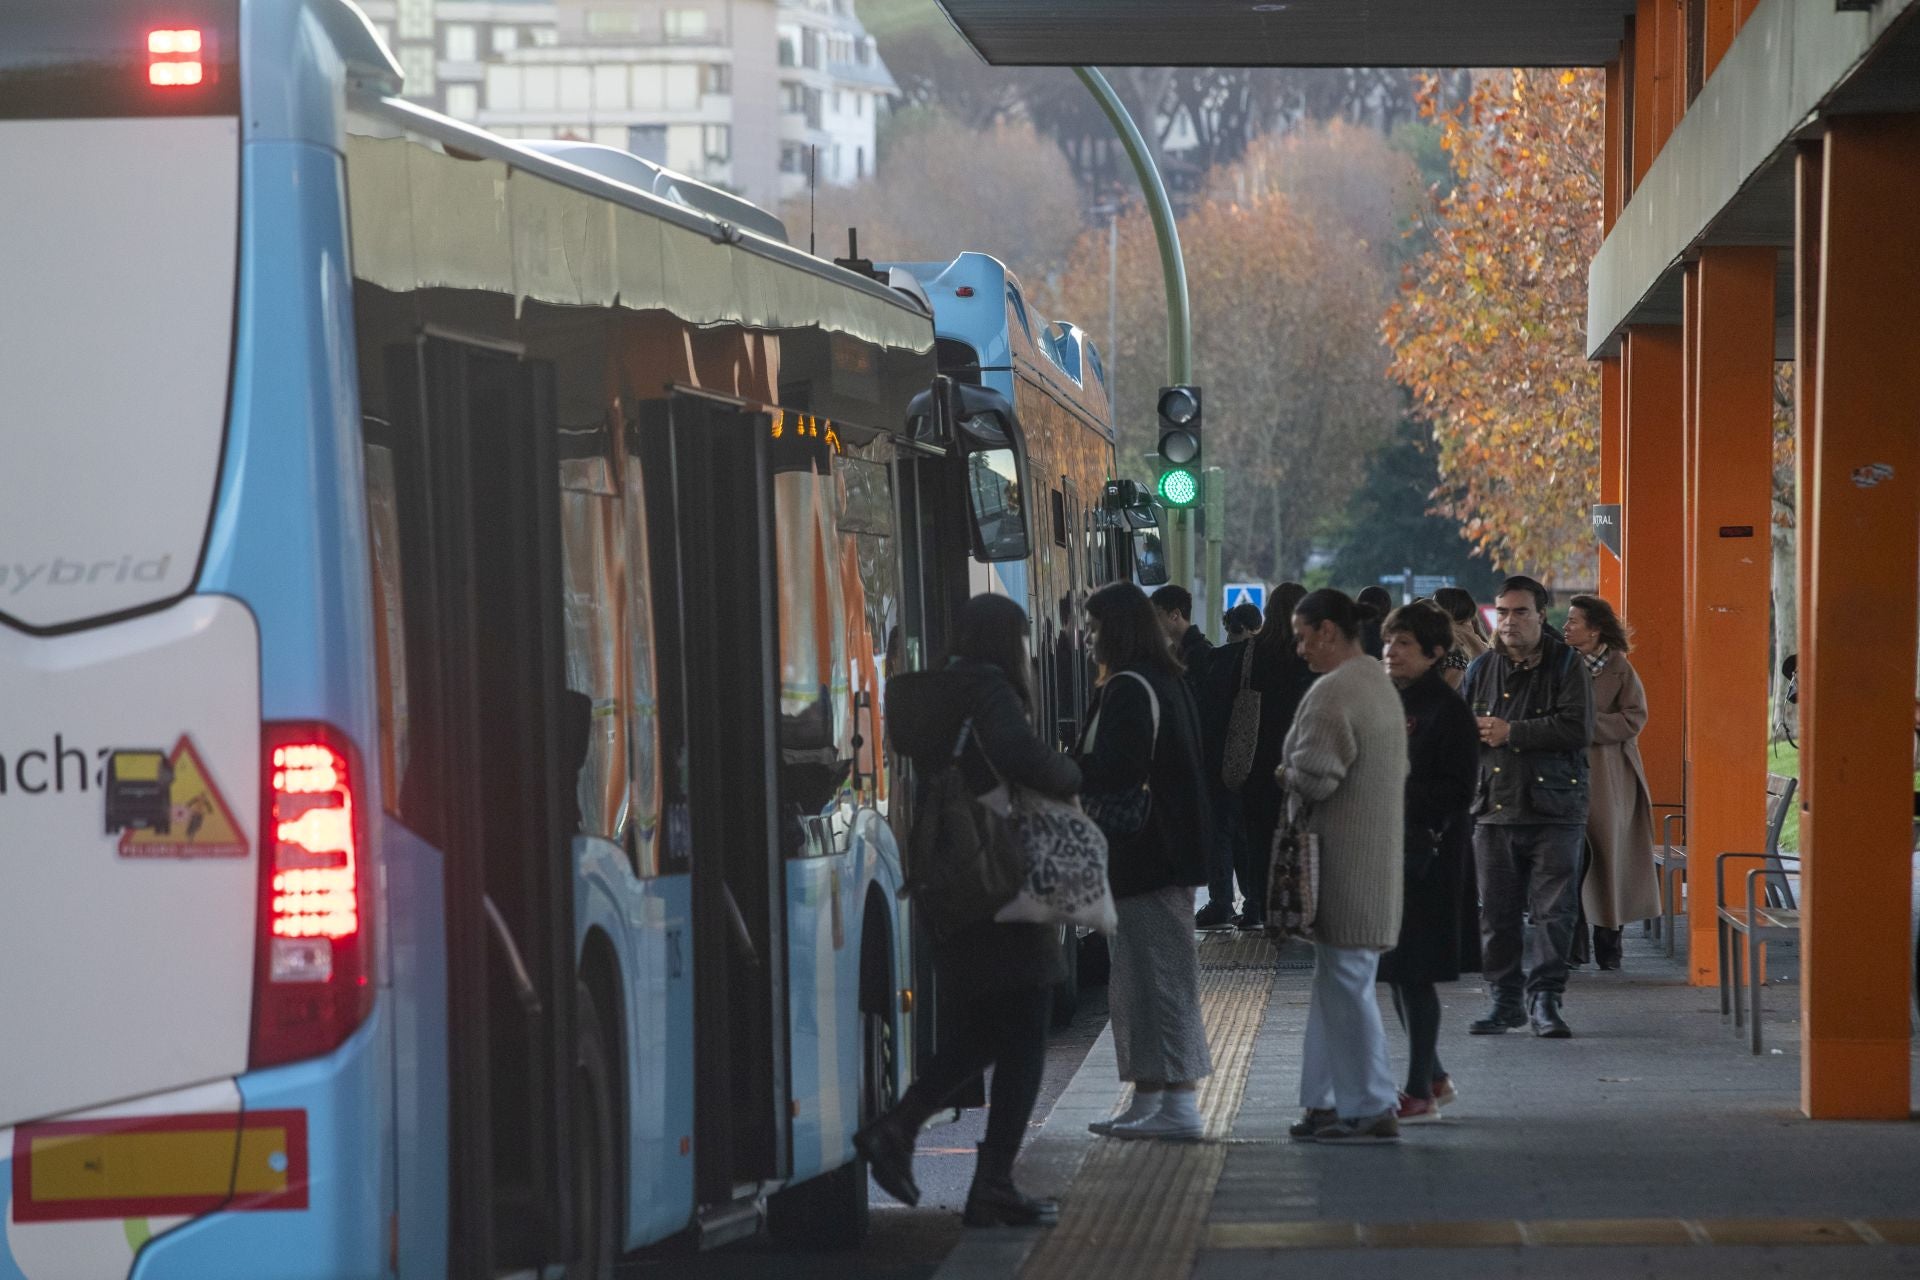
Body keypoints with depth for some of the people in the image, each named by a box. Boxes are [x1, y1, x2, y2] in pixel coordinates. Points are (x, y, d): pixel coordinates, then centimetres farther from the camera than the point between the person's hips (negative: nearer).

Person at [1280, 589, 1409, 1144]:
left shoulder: (1333, 693, -17)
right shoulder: (1379, 683, 16)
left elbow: (1313, 777, -23)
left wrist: (1285, 774, 0)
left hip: (1343, 863, -10)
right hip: (1377, 850, 10)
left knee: (1345, 983, -6)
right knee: (1337, 982, 15)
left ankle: (1373, 1109, -4)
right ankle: (1326, 1102, 19)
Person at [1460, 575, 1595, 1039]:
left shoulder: (1566, 665, -1)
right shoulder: (1482, 669, 13)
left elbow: (1578, 728, -13)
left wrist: (1510, 732, -12)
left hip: (1554, 809, -4)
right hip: (1494, 805, 4)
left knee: (1553, 909, -7)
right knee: (1497, 912, 5)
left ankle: (1544, 998, -2)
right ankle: (1507, 998, 14)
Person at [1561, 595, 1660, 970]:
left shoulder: (1619, 669, -1)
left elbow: (1634, 718, -7)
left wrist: (1588, 724, -14)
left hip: (1607, 775, -3)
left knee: (1607, 852, 0)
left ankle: (1608, 944, 8)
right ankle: (1569, 942, 3)